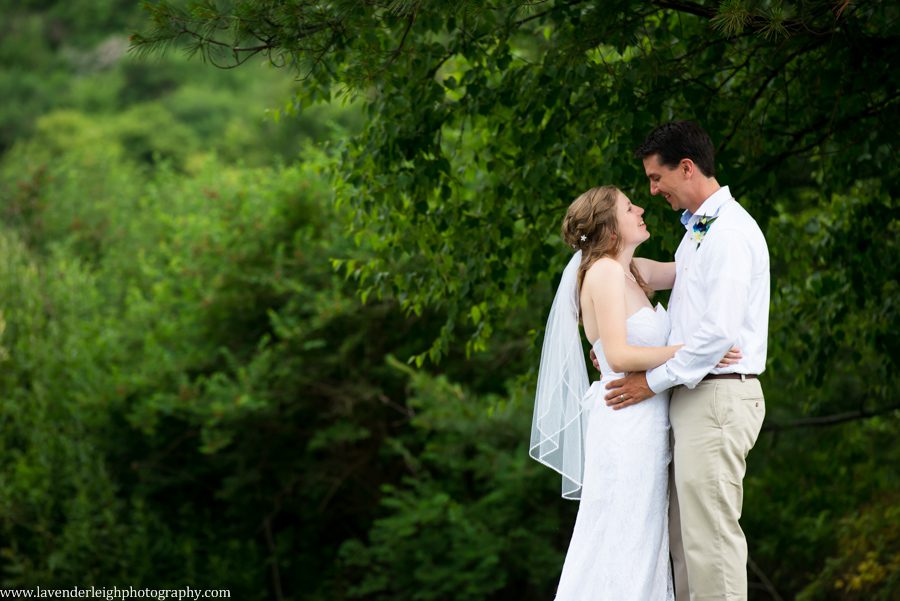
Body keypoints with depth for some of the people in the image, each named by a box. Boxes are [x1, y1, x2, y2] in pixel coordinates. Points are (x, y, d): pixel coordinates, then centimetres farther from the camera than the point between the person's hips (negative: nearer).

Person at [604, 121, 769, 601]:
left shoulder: (730, 232, -14)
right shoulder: (695, 230, 19)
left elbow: (719, 331, -21)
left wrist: (654, 380, -13)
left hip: (719, 396, -10)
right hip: (694, 396, 10)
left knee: (711, 533, -10)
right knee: (685, 535, 9)